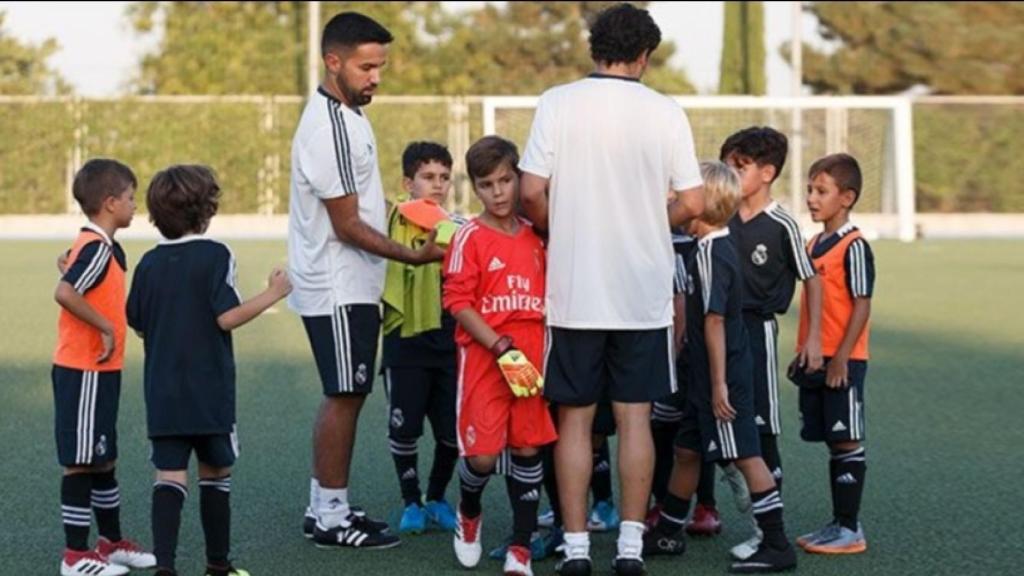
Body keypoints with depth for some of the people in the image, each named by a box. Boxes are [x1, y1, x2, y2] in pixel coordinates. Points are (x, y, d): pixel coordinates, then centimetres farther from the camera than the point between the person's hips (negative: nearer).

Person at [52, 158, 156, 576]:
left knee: (102, 459, 18)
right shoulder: (97, 248, -18)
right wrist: (107, 327, -23)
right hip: (85, 373, -10)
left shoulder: (99, 246, 12)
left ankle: (112, 542, 29)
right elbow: (65, 294, -30)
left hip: (97, 372, 10)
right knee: (81, 462, -3)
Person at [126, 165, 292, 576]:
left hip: (163, 392, 3)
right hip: (209, 391, -3)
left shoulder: (149, 263, 5)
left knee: (170, 476, -1)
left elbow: (138, 324, 11)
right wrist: (273, 293, -6)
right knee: (215, 474, 11)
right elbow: (227, 317, -15)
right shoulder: (215, 256, -9)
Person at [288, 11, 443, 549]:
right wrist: (412, 256, -17)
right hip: (338, 290, -10)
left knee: (346, 396, 13)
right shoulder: (329, 128, -20)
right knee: (344, 397, -3)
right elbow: (347, 225, -20)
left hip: (352, 287, 10)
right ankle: (332, 517, 6)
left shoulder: (346, 115, 11)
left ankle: (325, 508, 21)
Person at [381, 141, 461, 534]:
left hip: (450, 340, 3)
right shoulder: (394, 220, -1)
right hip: (406, 339, -3)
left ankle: (437, 499, 28)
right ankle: (411, 503, 20)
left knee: (452, 431, 6)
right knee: (404, 428, 1)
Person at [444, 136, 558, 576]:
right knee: (482, 453, -7)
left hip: (532, 356, 4)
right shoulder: (470, 237, -4)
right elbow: (458, 301, -9)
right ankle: (469, 513, 25)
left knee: (528, 449, 3)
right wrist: (501, 348, -15)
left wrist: (543, 351, 5)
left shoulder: (535, 236, 9)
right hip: (483, 356, -4)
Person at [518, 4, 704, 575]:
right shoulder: (665, 112, -1)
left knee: (574, 419, 7)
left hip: (574, 290, 0)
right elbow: (693, 203, -2)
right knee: (635, 418, 8)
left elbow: (532, 192, -8)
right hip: (644, 291, 1)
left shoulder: (558, 103, -3)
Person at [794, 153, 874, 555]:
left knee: (847, 443, -3)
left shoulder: (854, 246, -11)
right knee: (833, 443, 12)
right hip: (816, 359, 8)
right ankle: (838, 524, 18)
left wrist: (842, 356, -18)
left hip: (843, 361, -8)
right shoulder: (814, 244, 15)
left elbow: (862, 305, -14)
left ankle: (850, 529, 1)